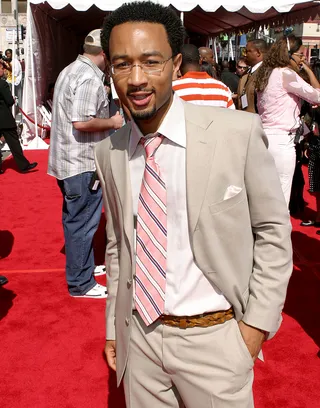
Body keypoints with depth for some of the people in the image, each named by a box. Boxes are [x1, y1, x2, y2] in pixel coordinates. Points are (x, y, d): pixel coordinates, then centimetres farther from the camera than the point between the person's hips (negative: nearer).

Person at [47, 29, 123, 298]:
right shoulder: (90, 79, -19)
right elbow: (81, 122, -28)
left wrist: (101, 98, 19)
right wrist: (112, 122, -13)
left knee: (77, 220, 20)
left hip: (69, 160, 10)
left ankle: (83, 266, 36)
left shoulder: (71, 71, 14)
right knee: (82, 223, 0)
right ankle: (81, 284, 11)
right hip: (83, 164, -10)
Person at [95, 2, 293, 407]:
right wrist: (114, 327, 12)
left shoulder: (239, 132, -15)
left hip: (214, 338, -3)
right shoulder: (109, 151, -2)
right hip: (139, 337, 4)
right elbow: (117, 244, 8)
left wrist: (257, 323, -8)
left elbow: (273, 230, -6)